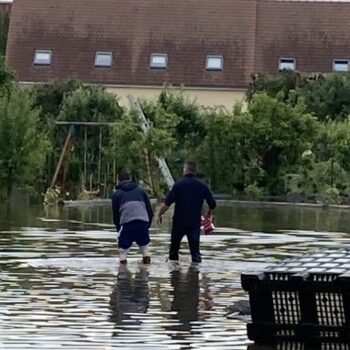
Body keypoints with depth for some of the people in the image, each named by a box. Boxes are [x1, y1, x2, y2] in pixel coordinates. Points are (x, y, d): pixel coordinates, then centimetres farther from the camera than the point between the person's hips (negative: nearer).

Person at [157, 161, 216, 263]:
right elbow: (212, 204, 3)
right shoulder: (202, 185, 2)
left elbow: (167, 203, -12)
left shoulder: (179, 184, -6)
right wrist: (209, 213, 23)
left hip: (179, 221, -1)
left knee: (174, 247, 16)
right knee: (195, 249, 2)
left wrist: (159, 215, 2)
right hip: (195, 223, 1)